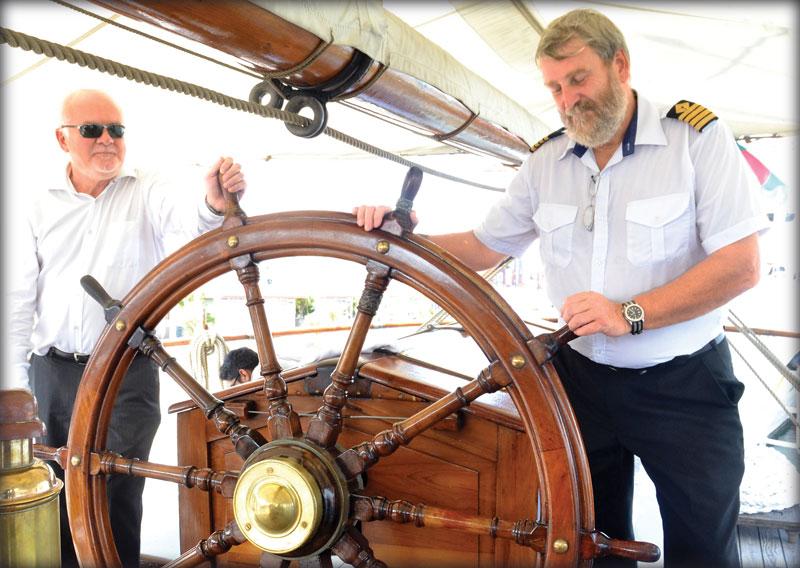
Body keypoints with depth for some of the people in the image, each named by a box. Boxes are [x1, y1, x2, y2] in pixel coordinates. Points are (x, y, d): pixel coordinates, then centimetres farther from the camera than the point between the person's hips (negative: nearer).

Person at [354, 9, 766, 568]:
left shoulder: (698, 135, -9)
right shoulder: (546, 160, 3)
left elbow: (741, 265, -15)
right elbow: (483, 247, 7)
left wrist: (630, 313, -25)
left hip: (684, 386, -3)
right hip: (583, 380, 4)